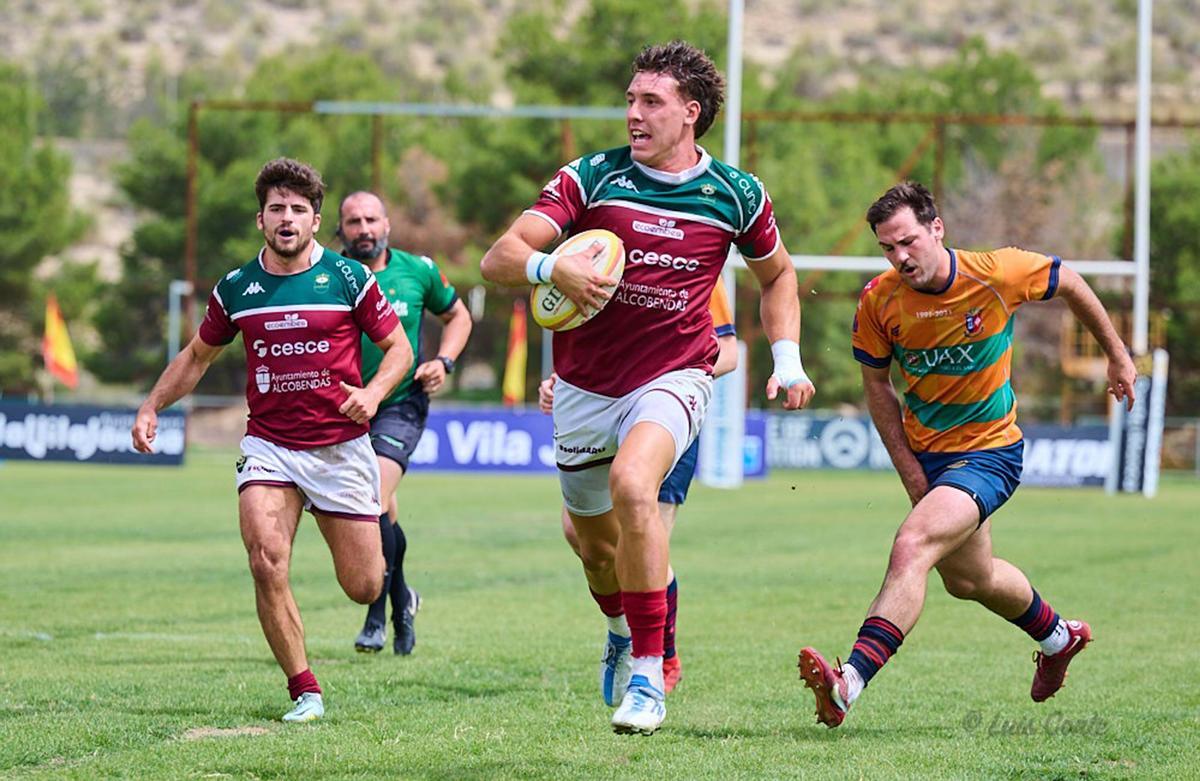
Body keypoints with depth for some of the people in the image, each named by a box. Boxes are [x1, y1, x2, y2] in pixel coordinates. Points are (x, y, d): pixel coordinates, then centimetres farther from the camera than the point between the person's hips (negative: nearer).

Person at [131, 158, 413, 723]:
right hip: (269, 447, 1)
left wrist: (373, 392, -15)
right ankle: (305, 691, -11)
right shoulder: (235, 290, 3)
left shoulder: (349, 278, -3)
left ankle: (386, 562, 43)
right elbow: (197, 356, 19)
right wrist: (151, 407, 8)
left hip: (341, 447, -1)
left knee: (362, 588, 2)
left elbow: (397, 346, 4)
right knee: (267, 563, -22)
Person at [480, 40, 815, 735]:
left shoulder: (737, 196, -3)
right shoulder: (590, 178, -7)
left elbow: (777, 274, 17)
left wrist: (788, 360, 5)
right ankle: (623, 632, 51)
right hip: (585, 385, 3)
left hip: (674, 378, -3)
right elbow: (499, 259, -15)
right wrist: (552, 268, -36)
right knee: (591, 533, 14)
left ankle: (649, 675, -26)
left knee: (631, 484, -31)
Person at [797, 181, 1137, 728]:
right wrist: (910, 471, -7)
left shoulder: (997, 274, -20)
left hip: (989, 451, -5)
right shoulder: (879, 300, -13)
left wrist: (1118, 357, 11)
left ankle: (849, 684, -39)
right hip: (925, 452, 6)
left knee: (912, 547, -27)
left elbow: (1068, 283, 0)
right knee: (968, 579, 23)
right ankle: (1057, 637, 53)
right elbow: (877, 386, 1)